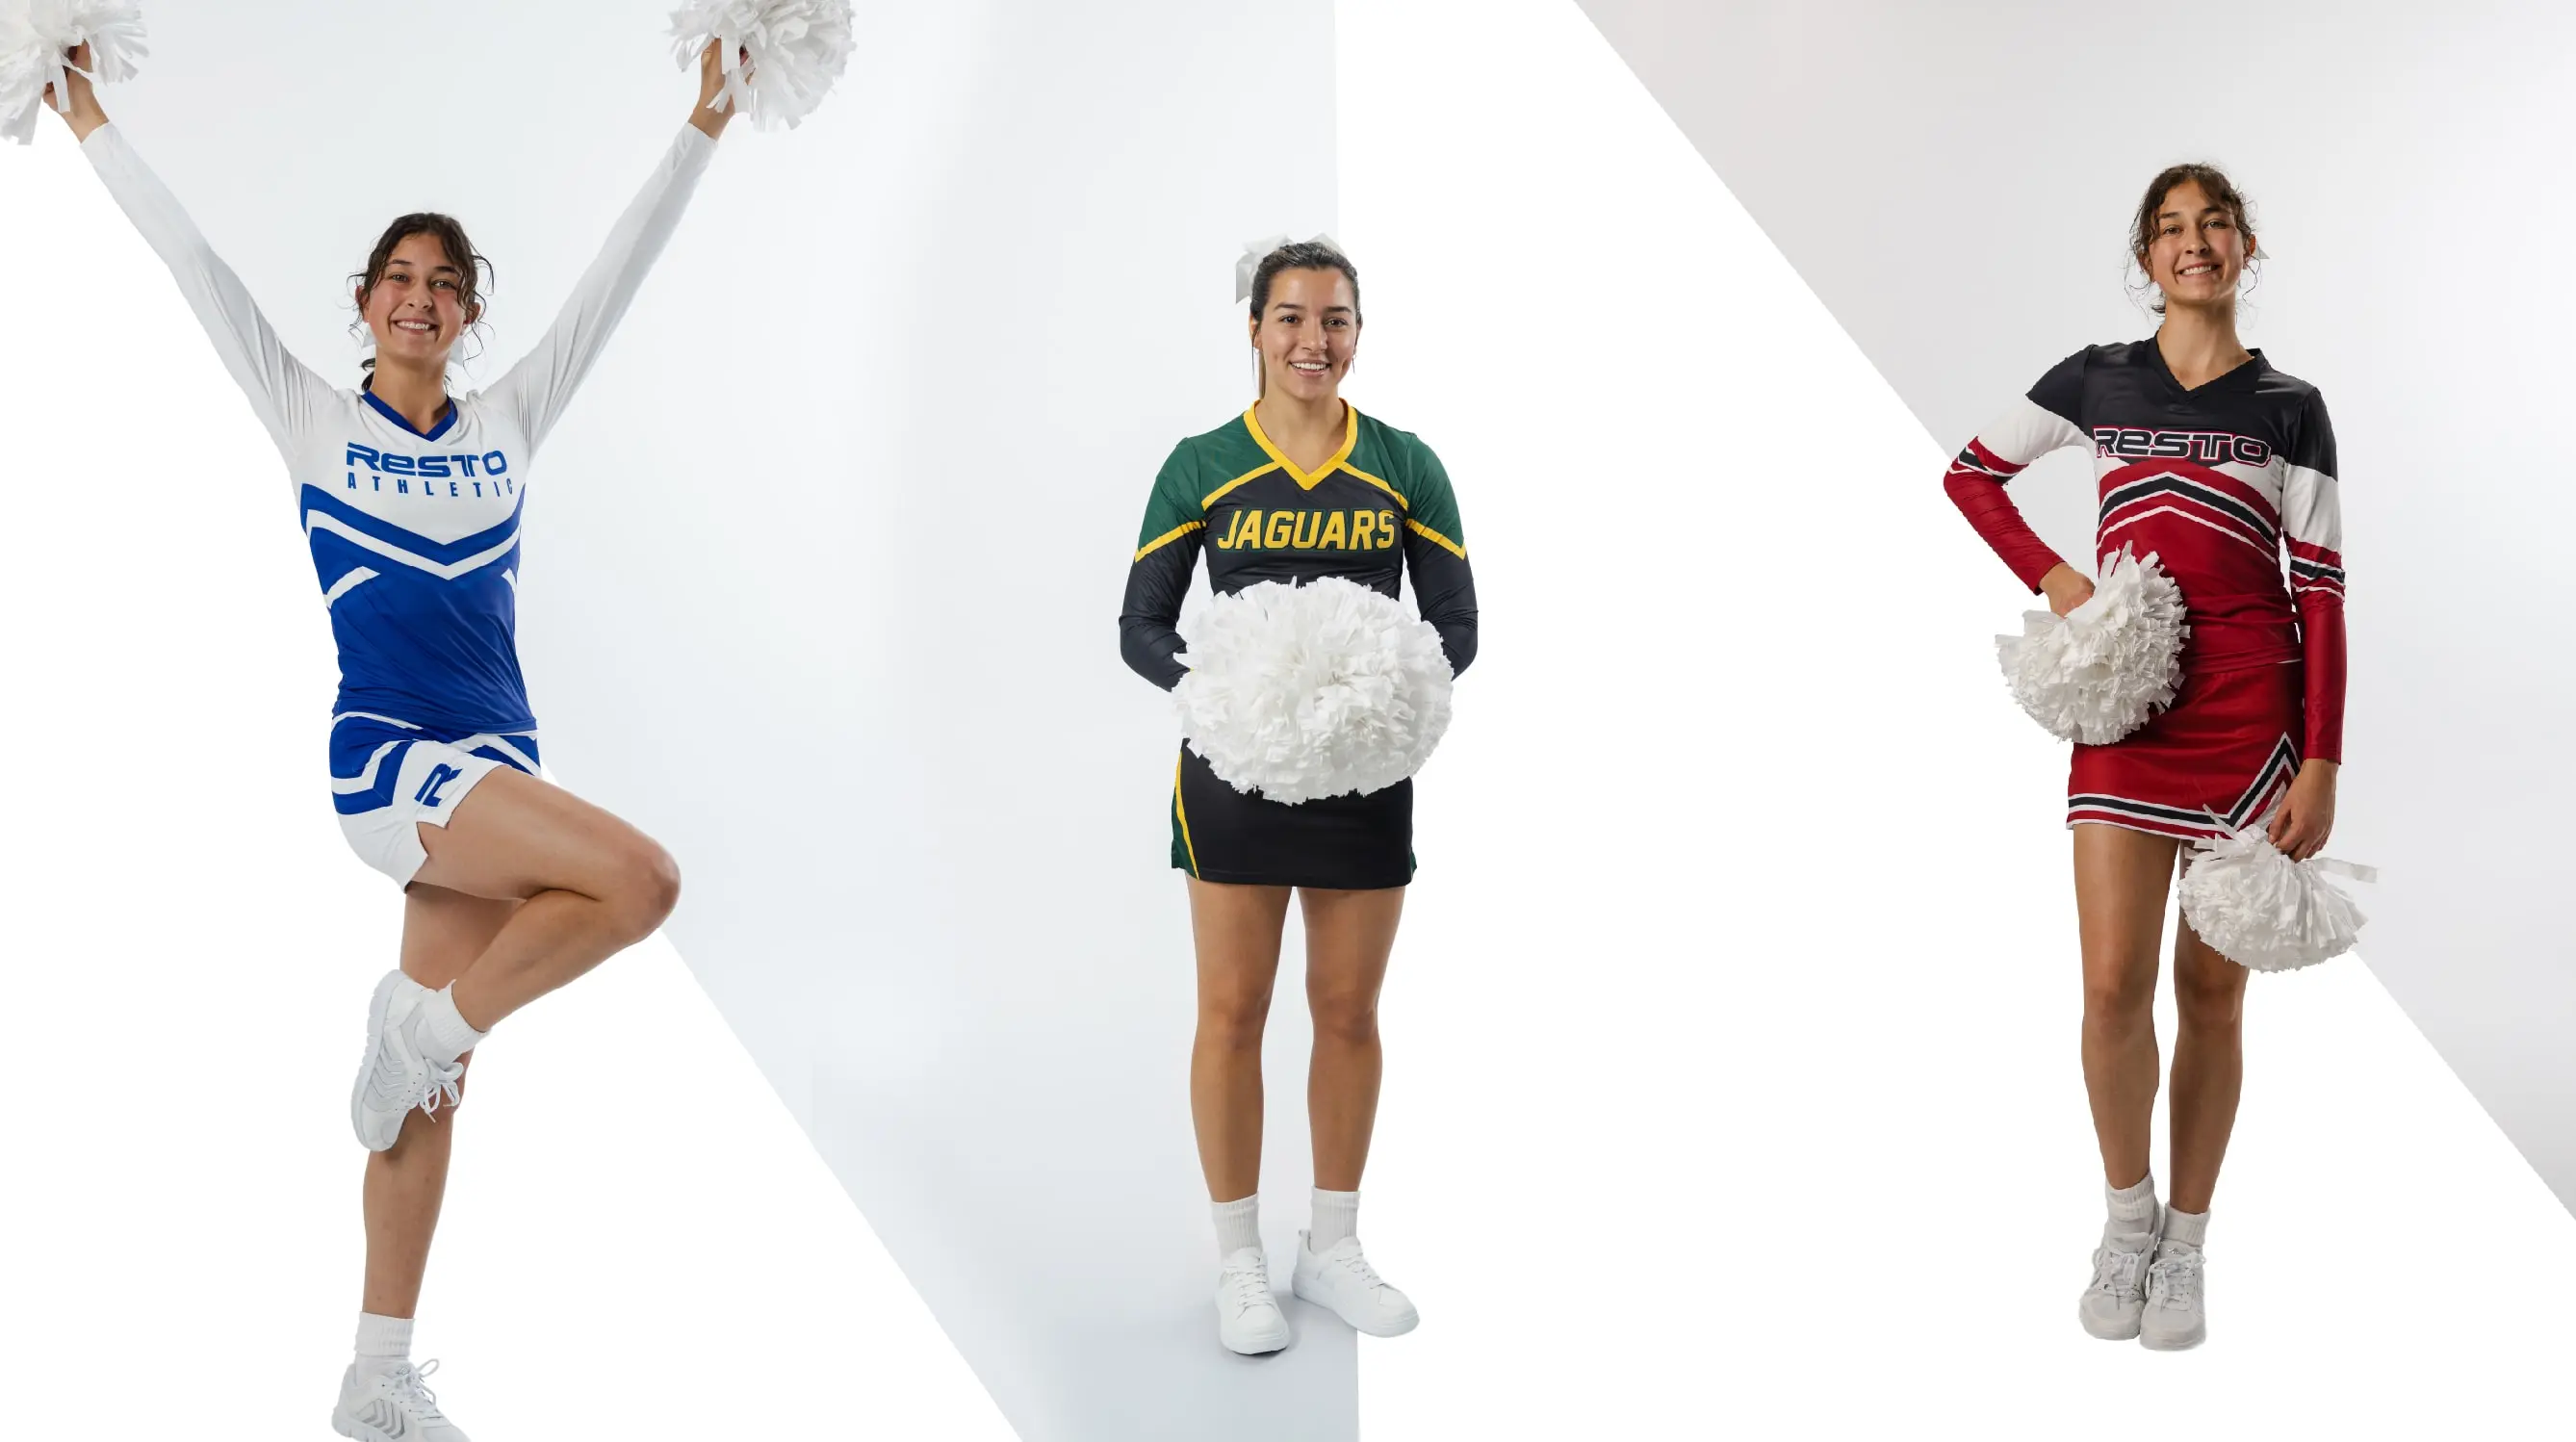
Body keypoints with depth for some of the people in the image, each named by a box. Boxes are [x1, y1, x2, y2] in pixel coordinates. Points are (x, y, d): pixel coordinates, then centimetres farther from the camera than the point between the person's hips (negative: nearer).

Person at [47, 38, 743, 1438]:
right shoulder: (314, 420, 4)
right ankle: (422, 1024, -4)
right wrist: (93, 125, 4)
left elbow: (615, 273, 12)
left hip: (491, 768, 4)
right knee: (638, 877, -25)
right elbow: (197, 264, 4)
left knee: (433, 1089, 5)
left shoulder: (508, 420, 12)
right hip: (386, 755, -4)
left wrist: (701, 127, 11)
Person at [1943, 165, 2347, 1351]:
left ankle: (2185, 1243, 17)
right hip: (2126, 714, 1)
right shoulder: (2095, 380, 7)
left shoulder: (2289, 407, 4)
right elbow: (1971, 473, 17)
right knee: (2114, 986, -6)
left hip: (2250, 718, 0)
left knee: (2211, 993, 4)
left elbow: (2320, 589, 1)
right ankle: (2127, 1217, 16)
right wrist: (2051, 577, 1)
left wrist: (2322, 764, -6)